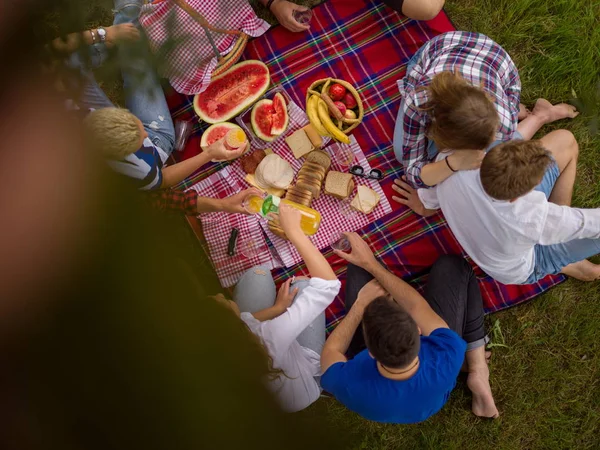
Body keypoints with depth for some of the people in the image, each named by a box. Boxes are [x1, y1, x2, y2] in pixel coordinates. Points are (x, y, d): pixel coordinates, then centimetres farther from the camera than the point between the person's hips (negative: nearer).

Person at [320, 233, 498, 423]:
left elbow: (330, 351, -19)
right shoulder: (445, 363, -42)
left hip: (368, 363, 0)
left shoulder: (350, 385, -44)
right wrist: (370, 264, -15)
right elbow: (416, 306, -23)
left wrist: (360, 305, -14)